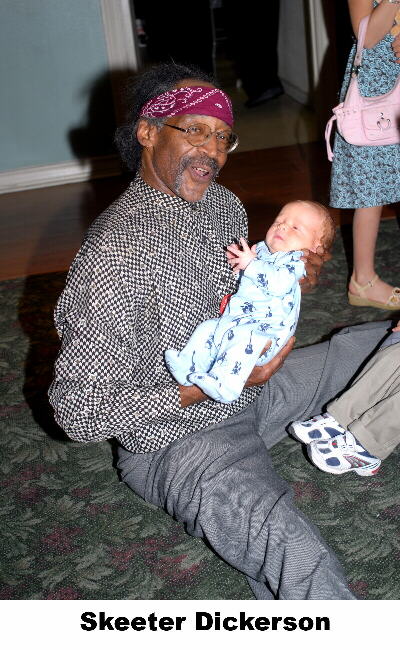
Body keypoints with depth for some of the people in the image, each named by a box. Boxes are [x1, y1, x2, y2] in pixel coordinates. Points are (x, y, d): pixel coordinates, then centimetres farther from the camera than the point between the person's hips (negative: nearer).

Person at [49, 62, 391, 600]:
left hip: (252, 389, 9)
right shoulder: (116, 253, -25)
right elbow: (78, 413, -23)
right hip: (177, 441, -8)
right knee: (298, 556, -33)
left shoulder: (224, 205, 1)